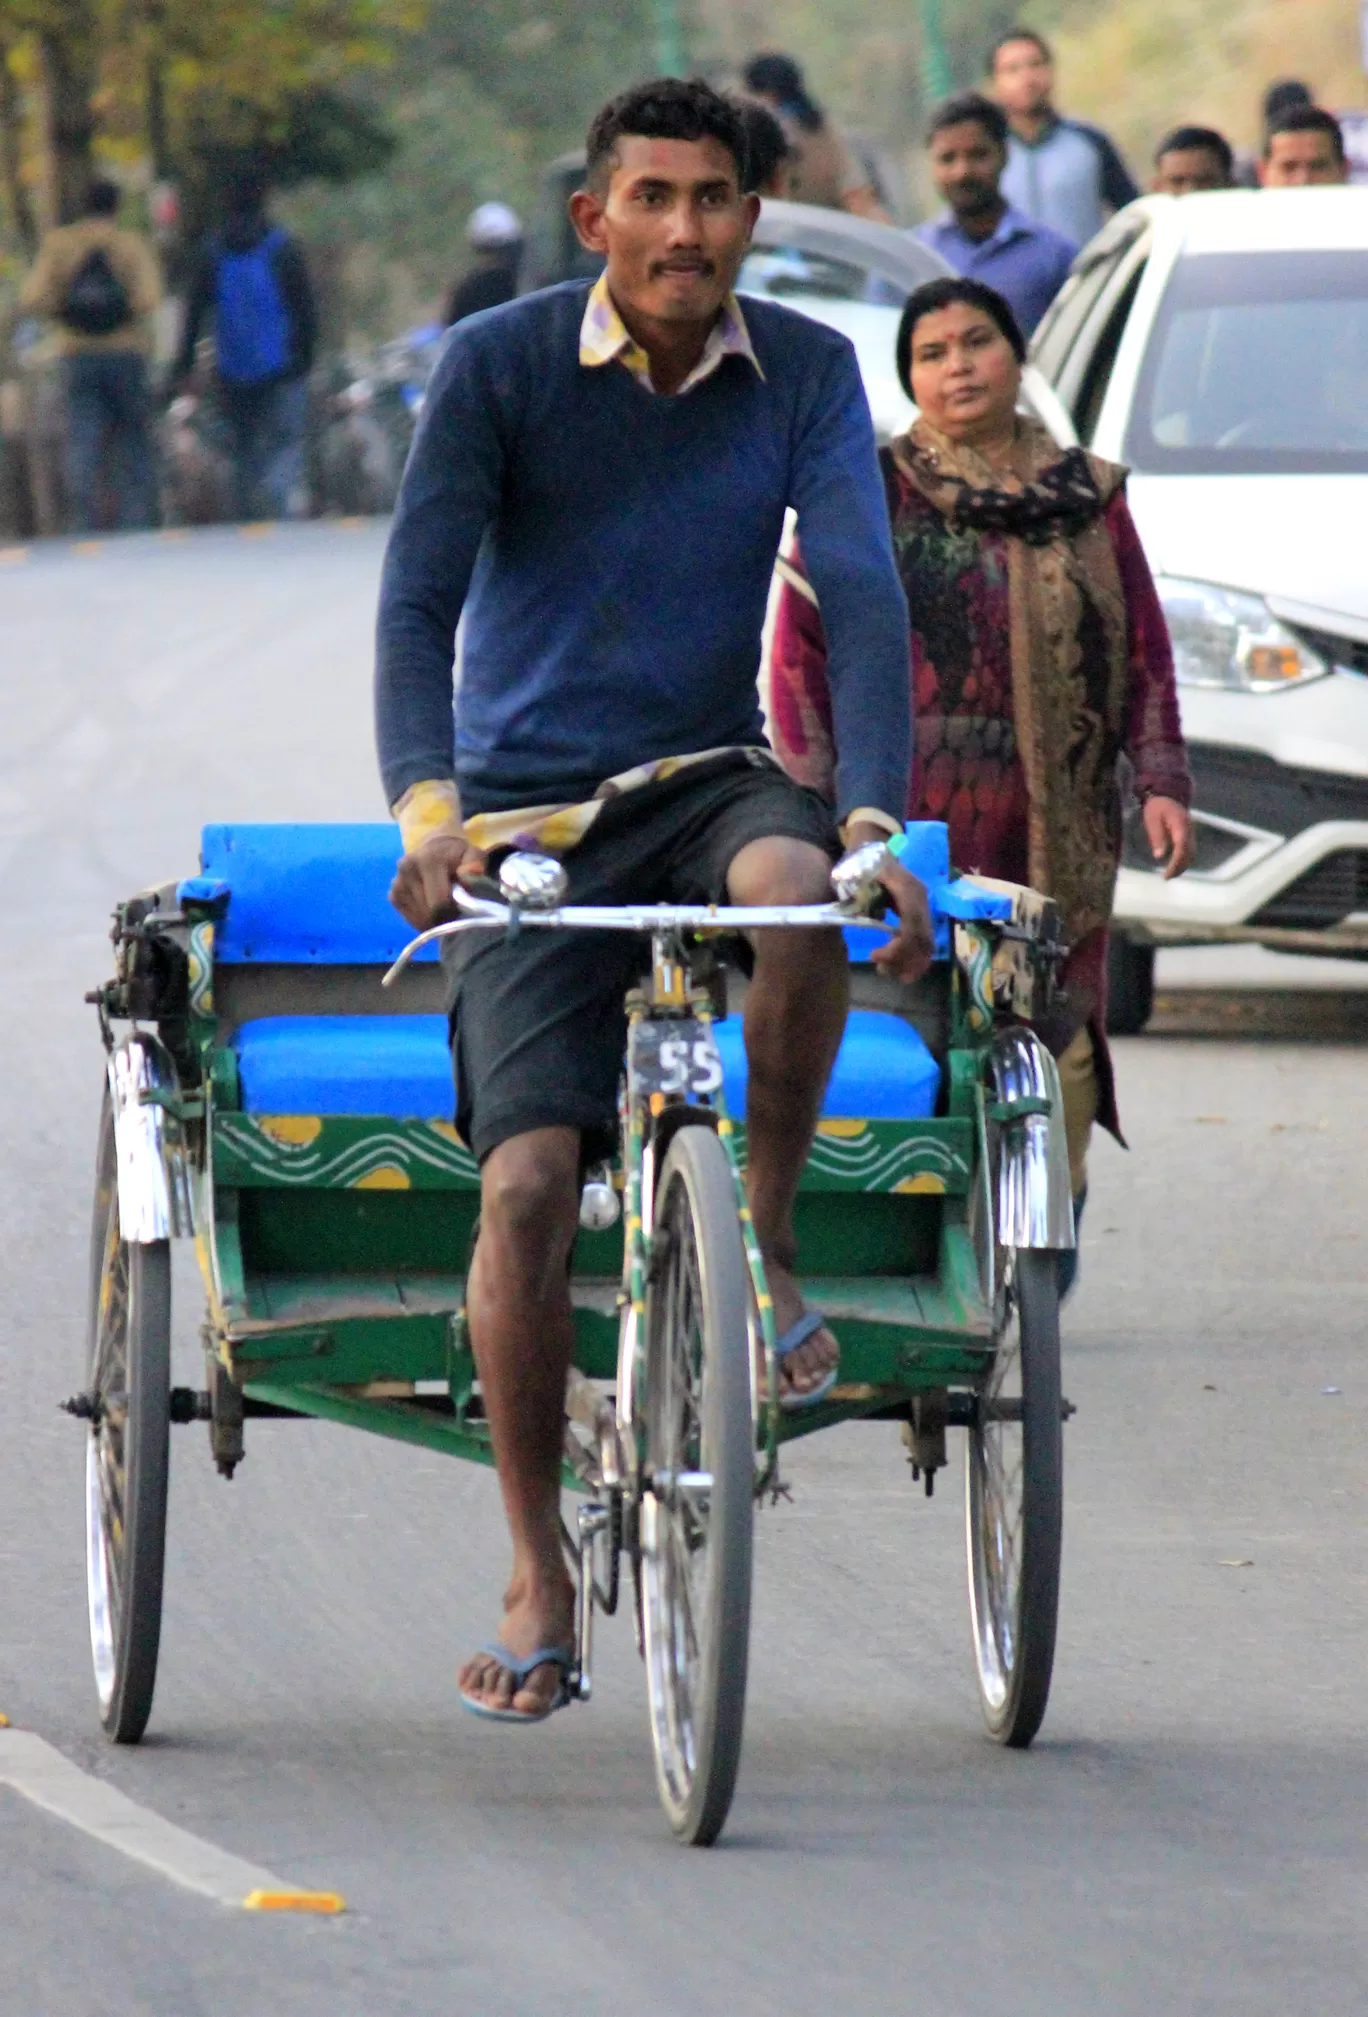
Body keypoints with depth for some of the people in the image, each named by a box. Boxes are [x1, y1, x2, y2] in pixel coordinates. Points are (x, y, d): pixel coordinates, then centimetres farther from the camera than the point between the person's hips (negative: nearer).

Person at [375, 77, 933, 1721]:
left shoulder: (803, 375, -2)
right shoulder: (498, 367, -8)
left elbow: (861, 596, -12)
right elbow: (417, 601, -17)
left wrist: (874, 818, -28)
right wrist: (427, 812, -34)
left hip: (706, 782, 1)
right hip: (532, 816, -1)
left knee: (795, 888, -36)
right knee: (527, 1179, -16)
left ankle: (766, 1242, -13)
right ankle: (538, 1583, -3)